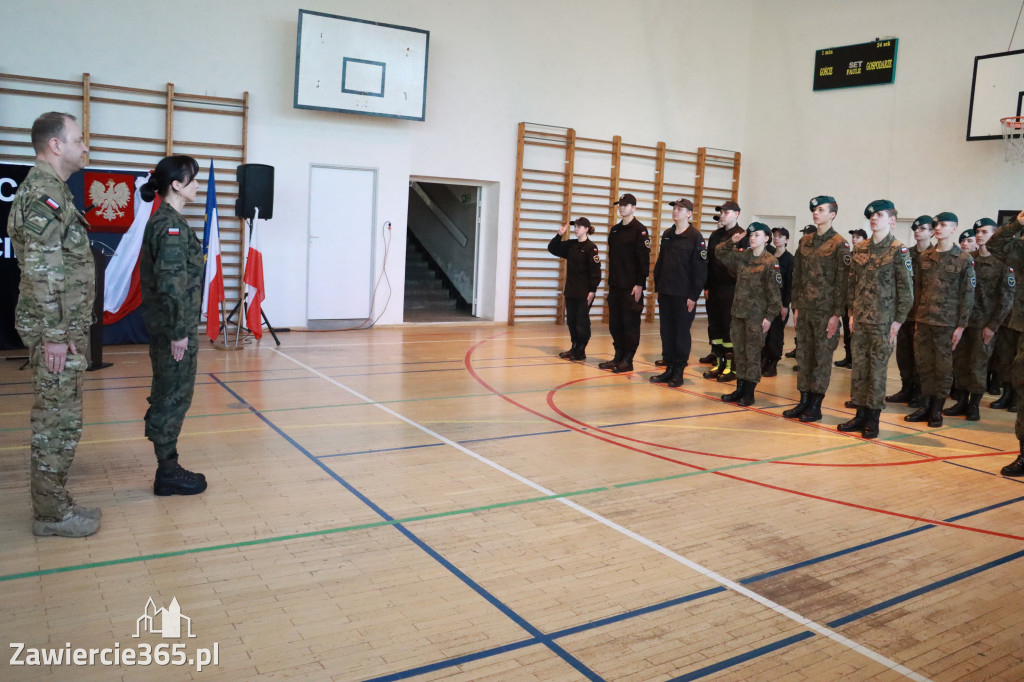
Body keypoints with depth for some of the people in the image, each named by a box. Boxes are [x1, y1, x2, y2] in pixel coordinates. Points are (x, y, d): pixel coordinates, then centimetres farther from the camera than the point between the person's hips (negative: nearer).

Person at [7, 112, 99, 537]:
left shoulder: (51, 190, 16)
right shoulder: (43, 192, -15)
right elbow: (42, 272, -21)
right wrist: (55, 335, -20)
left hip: (65, 328, 10)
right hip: (56, 331, -10)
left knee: (56, 419, 14)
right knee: (59, 422, -2)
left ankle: (53, 502, 24)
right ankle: (52, 513, 9)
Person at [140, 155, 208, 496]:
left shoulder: (163, 221, 12)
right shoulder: (172, 225, -18)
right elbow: (171, 284, -23)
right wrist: (179, 332, -20)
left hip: (163, 325, 10)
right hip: (174, 327, -10)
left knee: (167, 395, 15)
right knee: (175, 397, 0)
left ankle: (168, 467, 26)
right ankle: (168, 474, 11)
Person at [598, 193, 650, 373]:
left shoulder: (640, 230, -7)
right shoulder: (615, 230, 15)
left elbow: (644, 259, -12)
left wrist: (640, 284, -16)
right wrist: (610, 281, 14)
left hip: (631, 286, -7)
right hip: (615, 285, 7)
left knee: (630, 323, -1)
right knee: (614, 323, 9)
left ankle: (628, 360, 4)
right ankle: (618, 357, 18)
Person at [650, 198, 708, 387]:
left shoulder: (695, 237, -8)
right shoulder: (667, 235, 12)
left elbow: (700, 270, -11)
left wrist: (694, 296, -14)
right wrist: (657, 286, 11)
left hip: (683, 295, -6)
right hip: (665, 293, 6)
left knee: (682, 332, 2)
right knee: (666, 331, 9)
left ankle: (678, 372, 10)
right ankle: (669, 368, 17)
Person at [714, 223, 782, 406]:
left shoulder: (770, 262, -9)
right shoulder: (742, 256, 8)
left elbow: (774, 292, -10)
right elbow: (720, 252, 18)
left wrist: (769, 316, -13)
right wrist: (732, 242, 1)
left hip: (756, 315, -6)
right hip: (738, 312, 6)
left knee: (752, 353, 1)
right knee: (739, 351, 11)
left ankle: (749, 393, 9)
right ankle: (739, 389, 21)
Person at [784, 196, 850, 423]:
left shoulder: (840, 245, -6)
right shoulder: (805, 242, 12)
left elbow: (842, 281, -10)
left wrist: (837, 314, -14)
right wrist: (796, 306, 10)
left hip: (826, 312, -6)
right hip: (805, 310, 6)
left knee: (822, 358, 2)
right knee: (803, 356, 9)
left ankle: (816, 406, 9)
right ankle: (804, 401, 17)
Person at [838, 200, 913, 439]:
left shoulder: (899, 251, -5)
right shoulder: (860, 249, 10)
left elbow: (906, 289, -7)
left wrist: (897, 321, -10)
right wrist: (852, 312, 7)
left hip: (883, 321, -5)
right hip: (860, 320, 5)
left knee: (878, 368, 0)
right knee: (859, 367, 8)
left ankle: (872, 418, 8)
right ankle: (860, 414, 17)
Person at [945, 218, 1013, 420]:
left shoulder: (1003, 263, -4)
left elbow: (1006, 298, -6)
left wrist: (993, 326, -10)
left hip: (984, 324, -4)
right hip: (963, 319, 4)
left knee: (978, 366, 0)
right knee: (959, 363, 6)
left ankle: (974, 405, 13)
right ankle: (961, 402, 18)